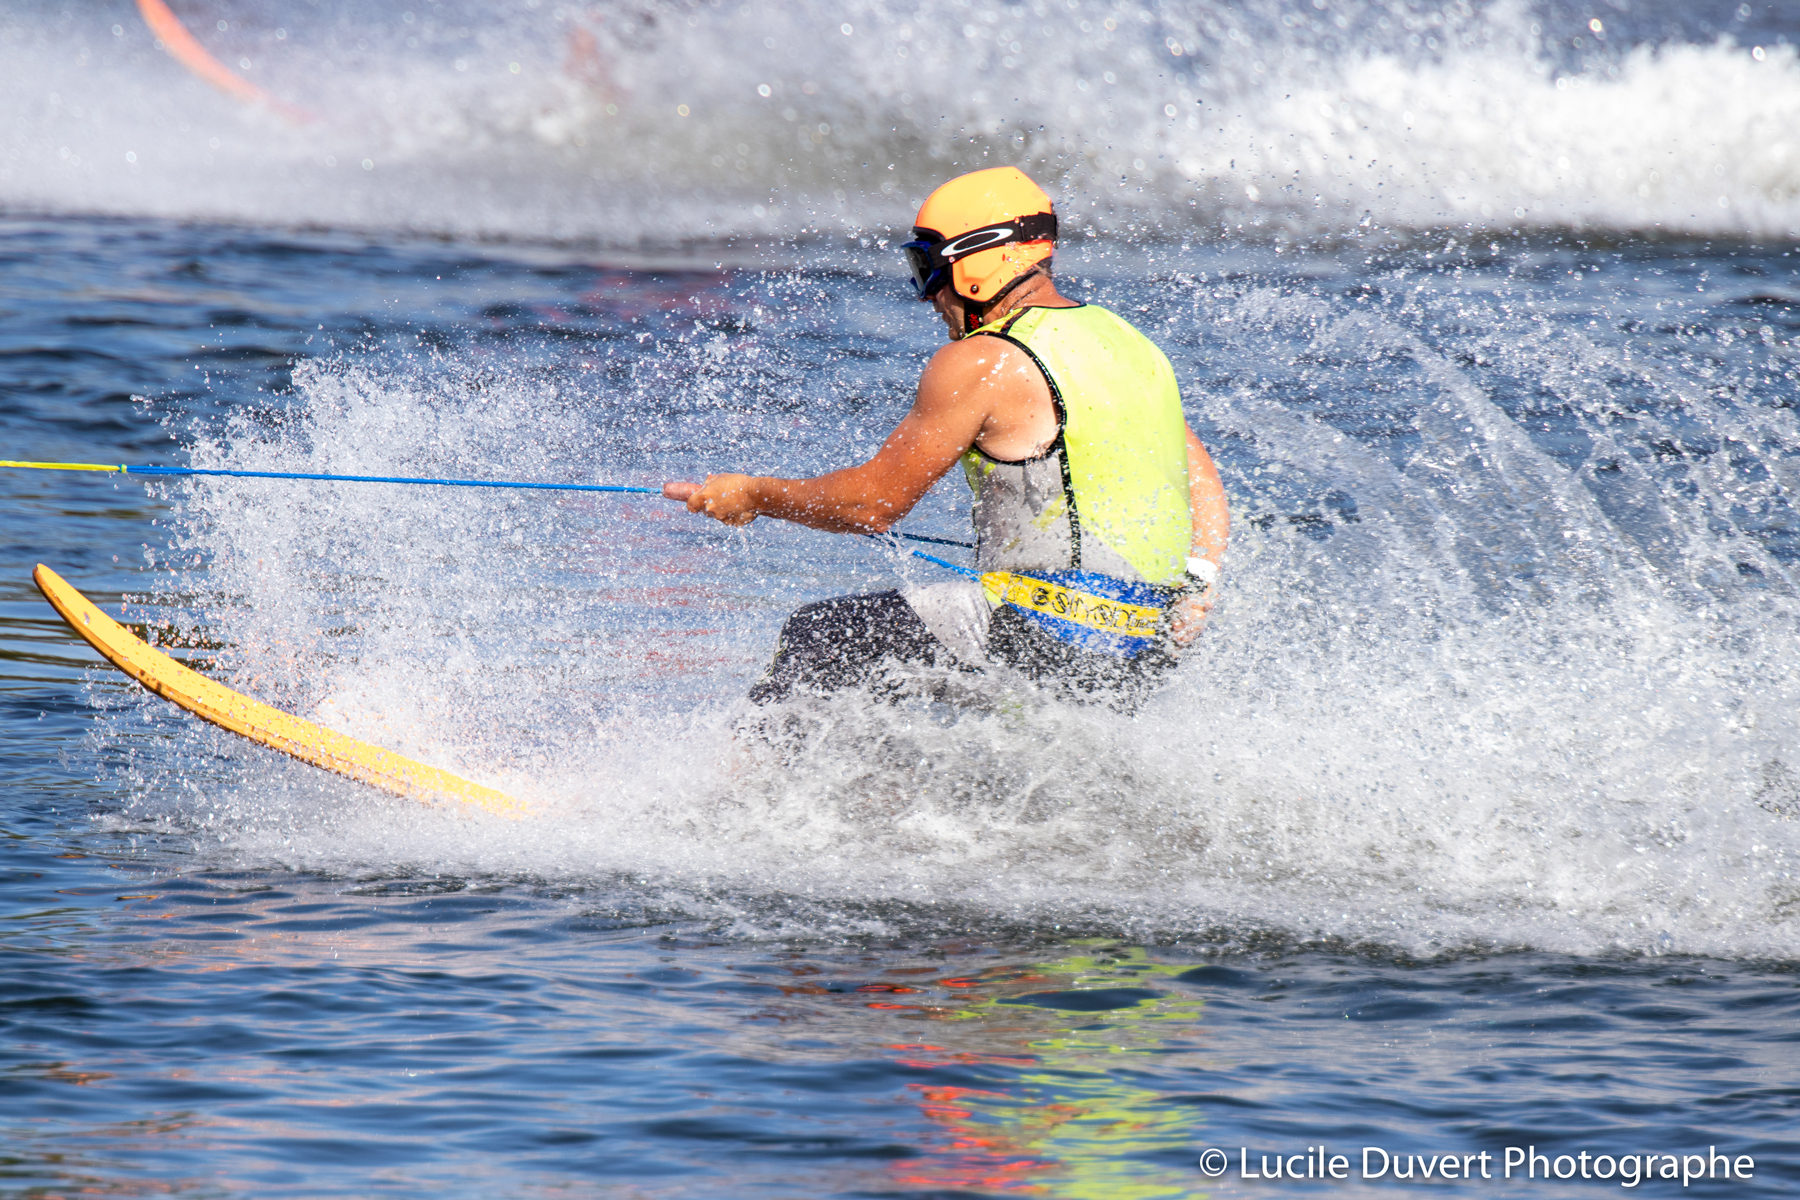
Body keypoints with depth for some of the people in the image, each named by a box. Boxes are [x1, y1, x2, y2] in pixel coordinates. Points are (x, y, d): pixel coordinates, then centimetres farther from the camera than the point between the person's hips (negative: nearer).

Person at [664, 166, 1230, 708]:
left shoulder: (979, 364, -9)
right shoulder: (1131, 345, 16)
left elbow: (872, 503, -4)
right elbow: (1205, 492, 15)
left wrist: (753, 496, 9)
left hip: (1048, 635, -8)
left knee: (814, 637, 2)